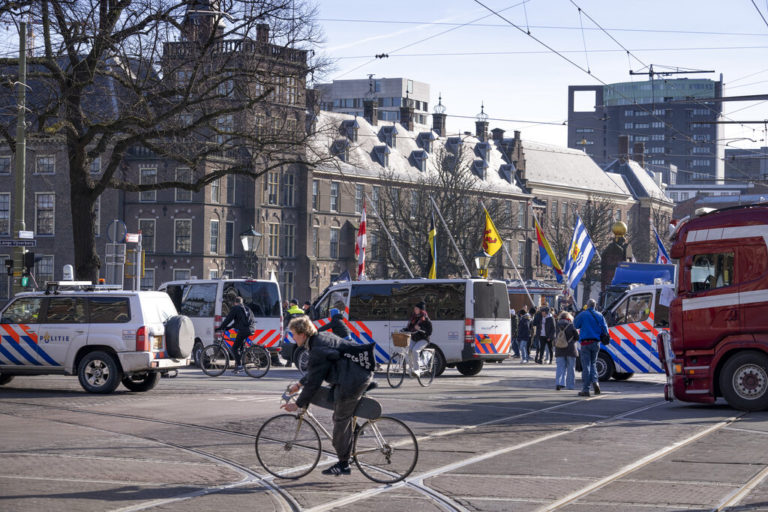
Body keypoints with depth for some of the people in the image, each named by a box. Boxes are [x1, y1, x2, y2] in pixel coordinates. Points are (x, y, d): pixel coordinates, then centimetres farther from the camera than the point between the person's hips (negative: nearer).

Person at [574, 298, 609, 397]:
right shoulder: (599, 315, 5)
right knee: (593, 364, 20)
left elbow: (575, 325, 2)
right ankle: (595, 381, -5)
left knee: (586, 365, -1)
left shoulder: (583, 314, -7)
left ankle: (585, 389, -2)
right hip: (596, 343, 4)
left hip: (585, 343, -4)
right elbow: (605, 329, 3)